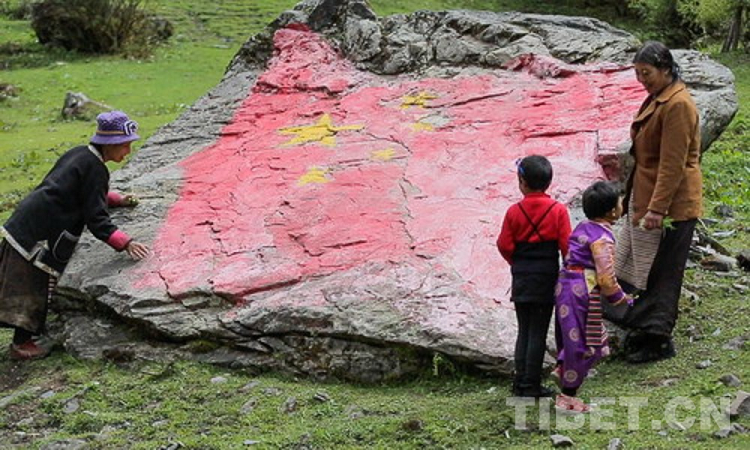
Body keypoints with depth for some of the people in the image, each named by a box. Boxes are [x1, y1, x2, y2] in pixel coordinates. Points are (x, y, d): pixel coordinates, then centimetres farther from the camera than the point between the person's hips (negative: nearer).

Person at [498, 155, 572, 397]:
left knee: (524, 331, 13)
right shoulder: (558, 211, -8)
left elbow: (505, 245, -2)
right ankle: (531, 385, 5)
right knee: (538, 332, 3)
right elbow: (566, 246, -8)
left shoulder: (514, 211, -5)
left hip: (521, 278, 2)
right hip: (546, 278, -2)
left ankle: (520, 382, 15)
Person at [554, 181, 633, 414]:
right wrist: (621, 298, -1)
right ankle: (568, 396, 8)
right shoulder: (603, 238, -16)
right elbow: (605, 277, -19)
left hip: (565, 285, 9)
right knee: (582, 343, 1)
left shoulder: (583, 227, 11)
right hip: (583, 291, -9)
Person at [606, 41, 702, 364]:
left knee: (660, 273, -1)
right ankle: (646, 330, 28)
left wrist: (657, 208, -23)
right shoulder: (657, 99, 13)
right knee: (639, 268, 16)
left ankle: (658, 340, 10)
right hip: (644, 197, 10)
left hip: (670, 204, -10)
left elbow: (673, 164, -22)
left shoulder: (678, 105, -19)